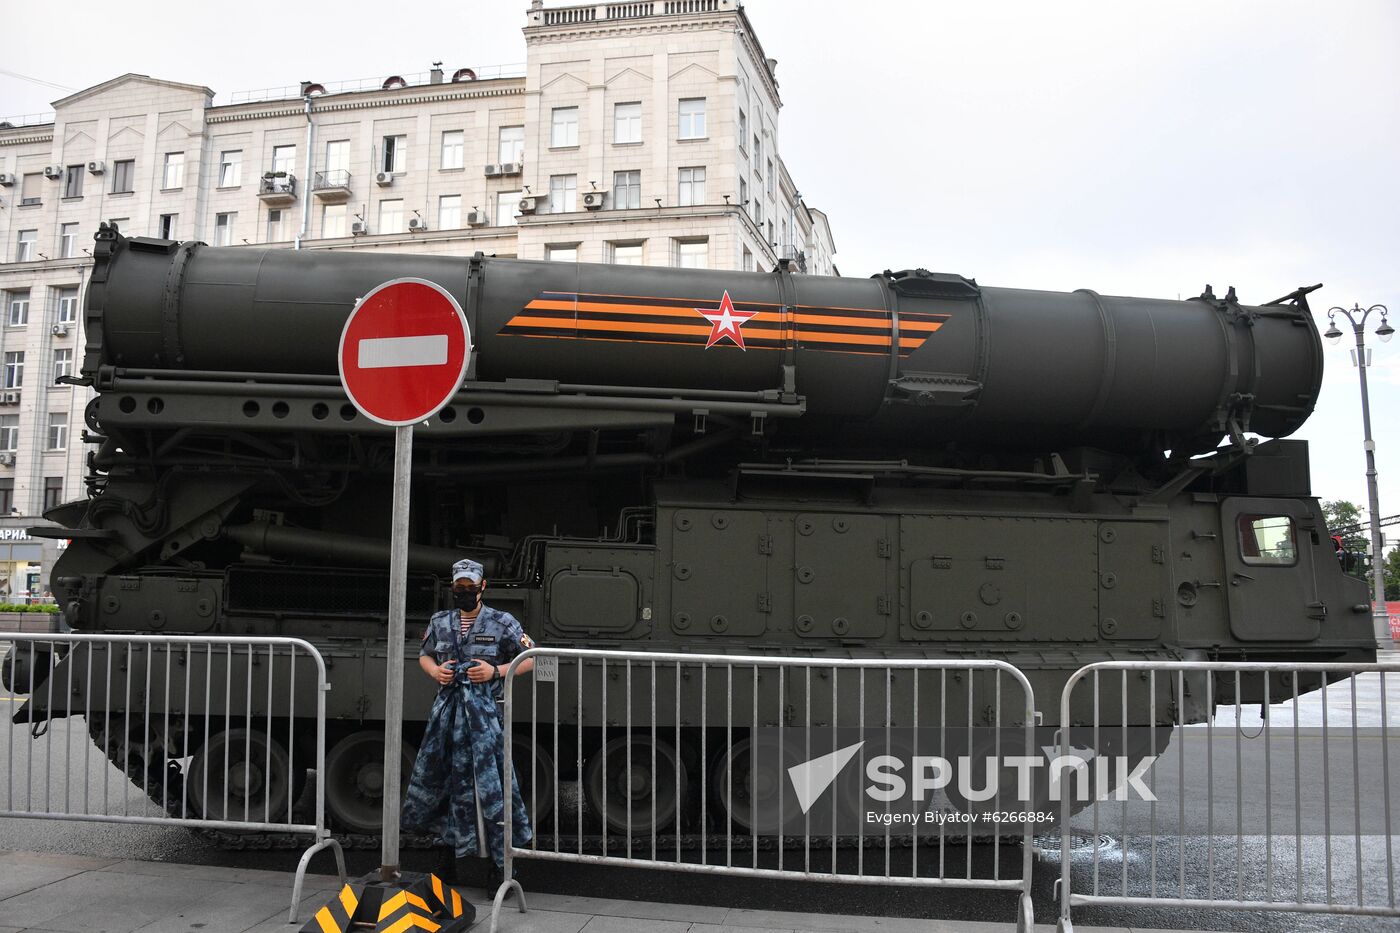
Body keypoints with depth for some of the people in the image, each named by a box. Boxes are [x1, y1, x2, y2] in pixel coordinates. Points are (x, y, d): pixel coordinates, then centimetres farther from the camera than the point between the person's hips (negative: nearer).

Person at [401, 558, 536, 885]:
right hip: (446, 710, 4)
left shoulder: (502, 622, -1)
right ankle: (450, 850, 25)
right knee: (445, 779, 10)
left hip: (485, 712, -4)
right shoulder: (439, 622, 12)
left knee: (489, 781, -8)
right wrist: (435, 671, 2)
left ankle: (501, 862, 0)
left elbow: (530, 659, 2)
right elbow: (424, 655, 24)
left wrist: (496, 671, -11)